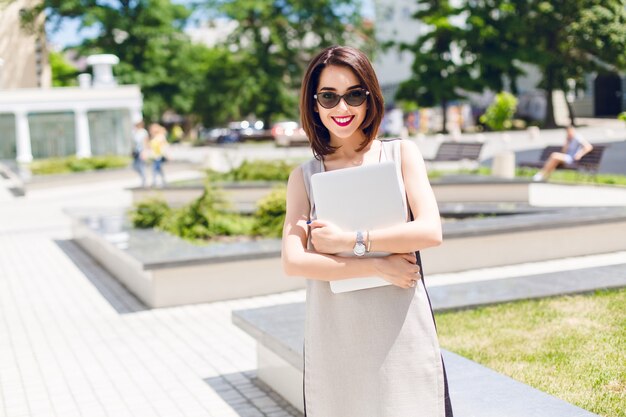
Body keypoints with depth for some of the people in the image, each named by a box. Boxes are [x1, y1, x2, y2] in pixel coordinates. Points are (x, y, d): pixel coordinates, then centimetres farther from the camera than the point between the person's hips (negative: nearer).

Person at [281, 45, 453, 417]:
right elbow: (293, 262, -7)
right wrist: (376, 266, -14)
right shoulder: (304, 177, 5)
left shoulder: (401, 154, 5)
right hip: (335, 341, 1)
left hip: (402, 333, 0)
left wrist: (349, 240, -11)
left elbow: (431, 231, -8)